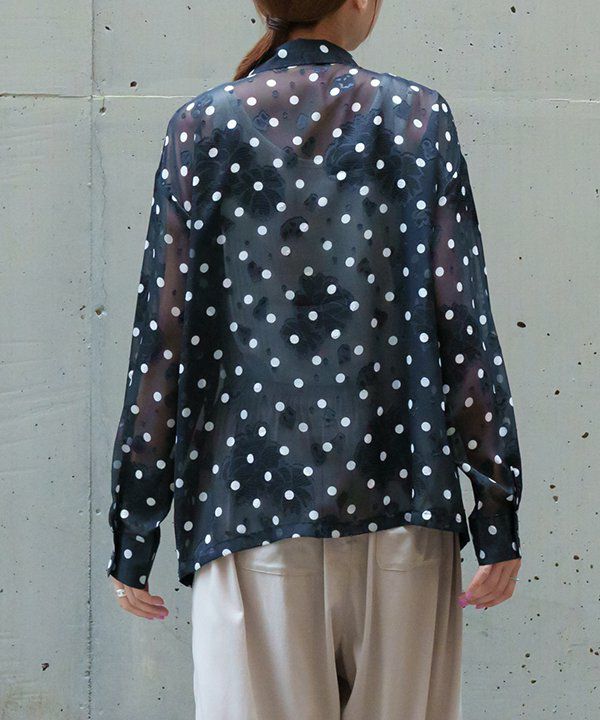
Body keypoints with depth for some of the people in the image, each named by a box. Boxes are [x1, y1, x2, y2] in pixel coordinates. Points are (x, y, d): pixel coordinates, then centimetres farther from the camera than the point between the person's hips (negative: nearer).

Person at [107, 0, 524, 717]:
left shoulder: (203, 128, 2)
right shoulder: (420, 118, 2)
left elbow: (164, 337, 0)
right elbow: (464, 328, -2)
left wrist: (133, 534, 6)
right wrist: (498, 517, 2)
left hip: (252, 502, 0)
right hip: (400, 504, 0)